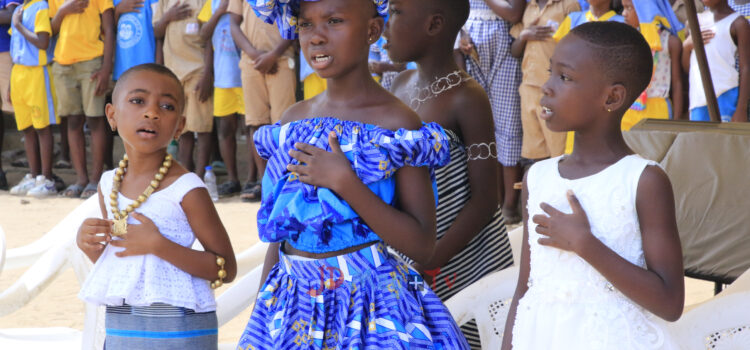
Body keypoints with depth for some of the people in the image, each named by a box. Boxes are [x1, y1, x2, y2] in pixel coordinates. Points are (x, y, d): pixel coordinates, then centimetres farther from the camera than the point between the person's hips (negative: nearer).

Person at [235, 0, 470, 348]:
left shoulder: (398, 124, -11)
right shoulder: (292, 122, 5)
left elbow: (422, 246, -16)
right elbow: (278, 232, 12)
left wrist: (344, 183, -21)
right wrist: (262, 310, 12)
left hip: (372, 307, -4)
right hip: (292, 303, 5)